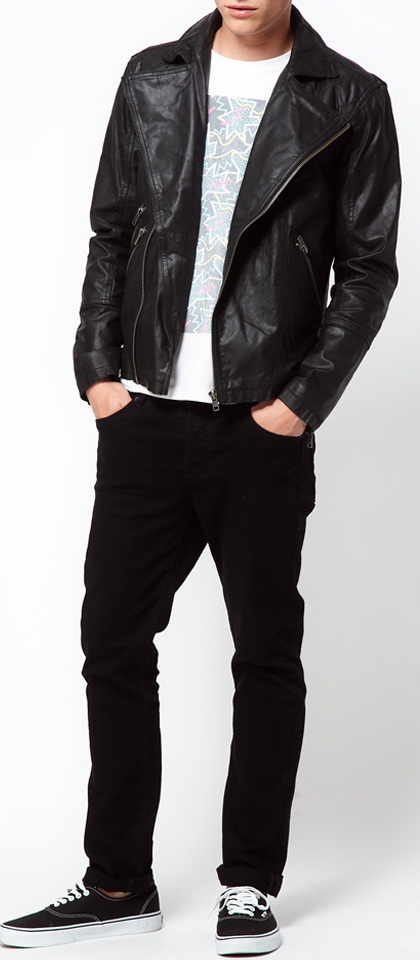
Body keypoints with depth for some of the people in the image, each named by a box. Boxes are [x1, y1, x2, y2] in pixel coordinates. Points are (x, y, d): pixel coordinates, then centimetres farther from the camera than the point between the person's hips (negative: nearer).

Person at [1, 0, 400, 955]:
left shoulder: (349, 102, 0)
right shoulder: (152, 81, 10)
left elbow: (367, 269, -1)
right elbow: (112, 232, 13)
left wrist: (303, 398, -9)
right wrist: (98, 366, 2)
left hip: (263, 428, -3)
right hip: (144, 414, 3)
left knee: (266, 653, 6)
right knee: (114, 643, 5)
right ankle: (119, 883, 17)